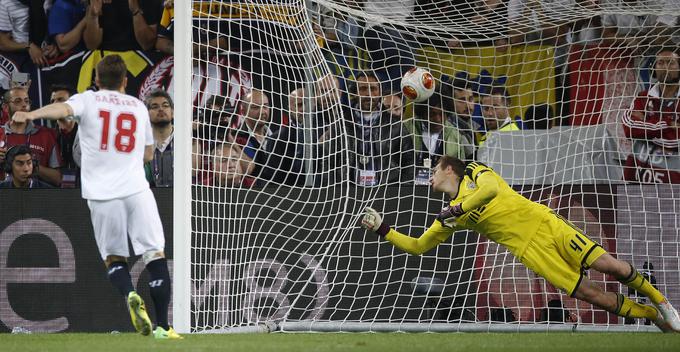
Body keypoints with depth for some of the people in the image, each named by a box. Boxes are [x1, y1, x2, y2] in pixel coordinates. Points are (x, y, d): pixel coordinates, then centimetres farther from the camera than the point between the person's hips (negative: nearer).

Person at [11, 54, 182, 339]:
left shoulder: (88, 100, 7)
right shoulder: (138, 106, 16)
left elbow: (63, 108, -17)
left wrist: (31, 115, -31)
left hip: (101, 195, -1)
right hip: (136, 189, 1)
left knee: (114, 258, 13)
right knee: (155, 255, 2)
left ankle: (130, 294, -17)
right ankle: (162, 326, -6)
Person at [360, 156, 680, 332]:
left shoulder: (475, 173, 4)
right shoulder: (449, 218, 13)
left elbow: (491, 189, -18)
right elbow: (417, 246, 14)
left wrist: (459, 208, -21)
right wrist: (382, 230, 6)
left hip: (543, 222, -2)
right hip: (530, 249, 2)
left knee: (609, 266, -10)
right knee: (589, 293, -13)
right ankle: (652, 315, -2)